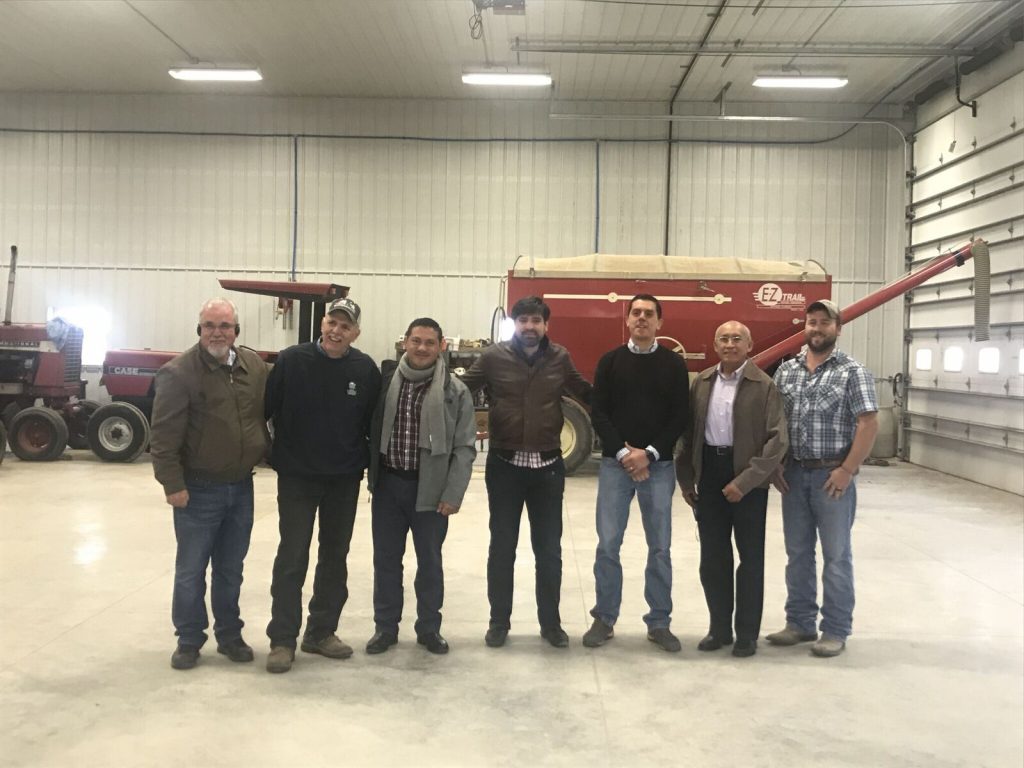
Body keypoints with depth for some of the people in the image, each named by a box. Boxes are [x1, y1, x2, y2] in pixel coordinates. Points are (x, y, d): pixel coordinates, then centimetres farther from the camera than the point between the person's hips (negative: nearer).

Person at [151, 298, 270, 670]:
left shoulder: (254, 366, 2)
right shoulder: (178, 373, -14)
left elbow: (269, 414, 14)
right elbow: (165, 436, -15)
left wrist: (268, 452, 11)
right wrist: (173, 484, -16)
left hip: (241, 486, 5)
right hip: (198, 489, -4)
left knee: (231, 570, 16)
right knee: (190, 570, 7)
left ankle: (230, 635, 30)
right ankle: (188, 641, 22)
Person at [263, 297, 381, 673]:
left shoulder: (366, 370, -4)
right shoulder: (291, 360, -9)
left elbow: (373, 423, 4)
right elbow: (264, 409, -5)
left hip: (344, 480, 3)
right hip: (296, 477, -2)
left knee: (335, 558, 12)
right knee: (292, 558, 2)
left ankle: (321, 632, 25)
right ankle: (282, 639, 11)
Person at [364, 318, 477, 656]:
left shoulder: (456, 392, -5)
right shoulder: (385, 381, 0)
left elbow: (464, 447, -6)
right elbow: (372, 429, 7)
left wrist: (453, 494, -11)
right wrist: (371, 475, 2)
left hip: (431, 488, -2)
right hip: (388, 483, 2)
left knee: (430, 561, 10)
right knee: (386, 559, 11)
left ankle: (429, 627, 26)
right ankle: (385, 627, 25)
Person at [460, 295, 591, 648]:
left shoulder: (560, 358, 2)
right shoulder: (494, 357, -3)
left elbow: (586, 392, 13)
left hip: (548, 466, 1)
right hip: (505, 464, -1)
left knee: (549, 549, 10)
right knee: (502, 547, 9)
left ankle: (550, 622, 25)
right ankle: (499, 621, 24)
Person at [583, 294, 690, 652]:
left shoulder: (673, 364, 4)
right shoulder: (610, 361, 5)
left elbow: (680, 417, -1)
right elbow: (599, 414, -1)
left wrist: (649, 453, -12)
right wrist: (623, 452, -12)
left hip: (659, 466, 0)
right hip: (614, 463, 0)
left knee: (660, 547, 5)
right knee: (608, 544, 1)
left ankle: (659, 623, 16)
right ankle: (604, 619, 14)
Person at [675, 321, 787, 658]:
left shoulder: (764, 385, -7)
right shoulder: (701, 382, 7)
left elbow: (777, 439, -12)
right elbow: (688, 432, 10)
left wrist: (744, 481, -18)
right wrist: (686, 479, 6)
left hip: (748, 481, -4)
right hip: (709, 476, 4)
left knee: (750, 558, 7)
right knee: (712, 557, 10)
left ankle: (747, 633, 20)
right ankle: (719, 627, 24)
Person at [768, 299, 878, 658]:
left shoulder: (852, 371, -6)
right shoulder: (786, 370, 9)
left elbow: (868, 425, -10)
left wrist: (846, 470, -15)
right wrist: (775, 465, 3)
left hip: (832, 475, -5)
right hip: (793, 474, 5)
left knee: (836, 555, 5)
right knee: (797, 552, 12)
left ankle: (836, 631, 15)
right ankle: (800, 623, 24)